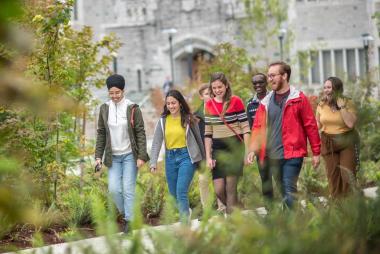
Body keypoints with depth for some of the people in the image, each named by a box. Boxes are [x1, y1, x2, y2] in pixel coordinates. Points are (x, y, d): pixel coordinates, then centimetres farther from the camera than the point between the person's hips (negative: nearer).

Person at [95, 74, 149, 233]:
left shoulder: (132, 108, -8)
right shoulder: (104, 109, 2)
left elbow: (140, 133, -7)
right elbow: (101, 134, 7)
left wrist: (141, 156, -13)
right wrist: (98, 156, 3)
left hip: (130, 155, -3)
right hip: (113, 157, 3)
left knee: (128, 189, -7)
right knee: (113, 189, -4)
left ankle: (129, 221, 0)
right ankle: (126, 213, 19)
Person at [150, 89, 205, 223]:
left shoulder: (188, 118, -3)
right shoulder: (163, 120, 4)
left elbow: (198, 138, 4)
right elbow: (156, 142, 0)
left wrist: (203, 158, 8)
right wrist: (153, 163, -9)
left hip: (186, 157, -4)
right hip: (170, 158, 4)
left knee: (181, 192, -15)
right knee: (173, 194, 10)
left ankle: (184, 223, -12)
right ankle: (186, 212, 33)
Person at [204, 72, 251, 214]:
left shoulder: (236, 102, -5)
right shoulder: (209, 105, 8)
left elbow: (245, 128, -5)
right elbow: (208, 133, 12)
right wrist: (208, 157, 6)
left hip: (235, 148, -4)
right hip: (218, 149, 4)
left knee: (230, 188, -7)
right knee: (218, 190, 0)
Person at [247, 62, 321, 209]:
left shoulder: (298, 98, -2)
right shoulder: (266, 102, 12)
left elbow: (311, 126, -2)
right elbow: (258, 126, 10)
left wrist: (316, 152, -4)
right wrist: (253, 149, -3)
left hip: (292, 154, -5)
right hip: (272, 156, 5)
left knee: (289, 190, -13)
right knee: (283, 191, 10)